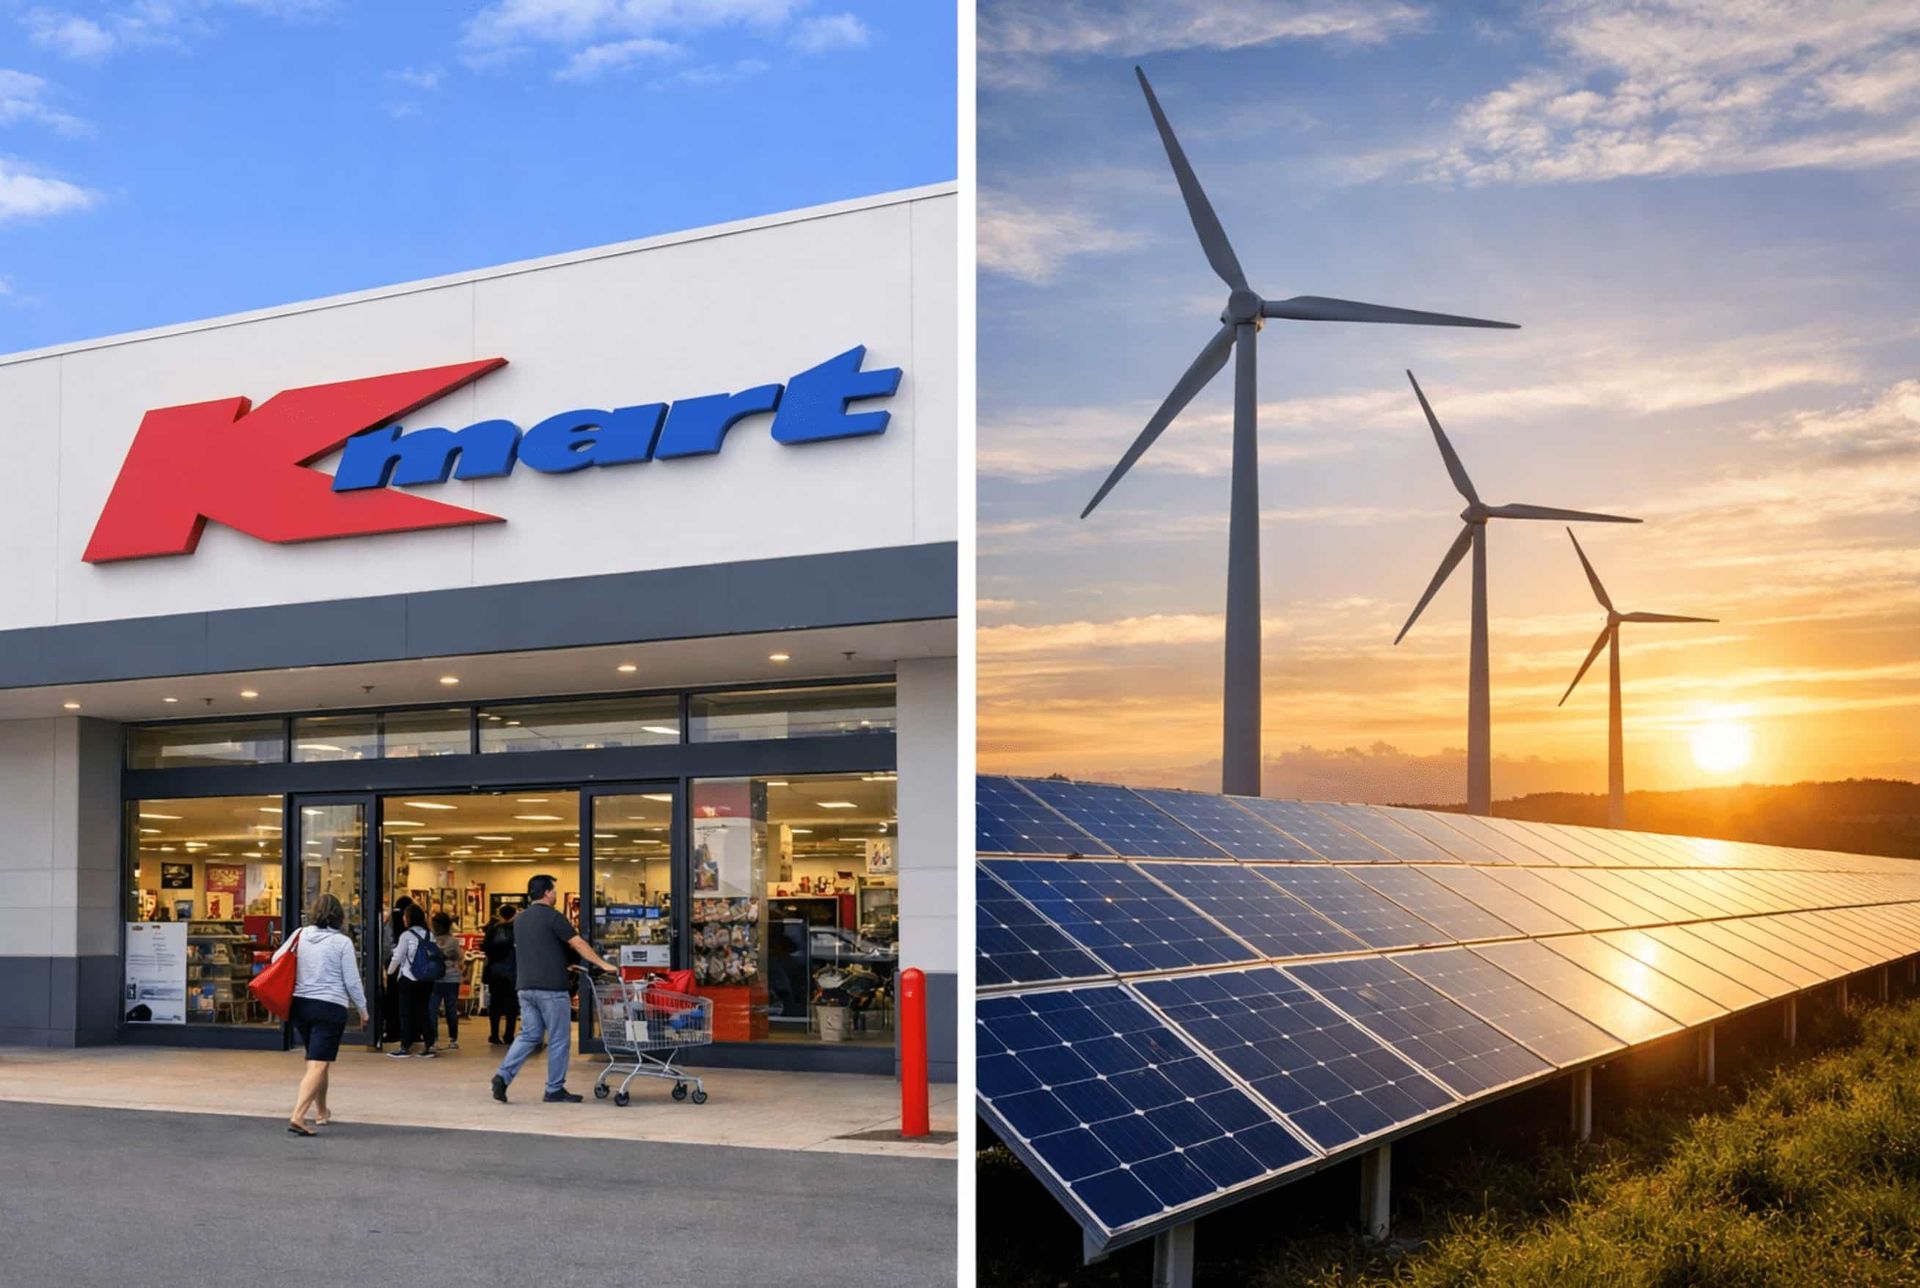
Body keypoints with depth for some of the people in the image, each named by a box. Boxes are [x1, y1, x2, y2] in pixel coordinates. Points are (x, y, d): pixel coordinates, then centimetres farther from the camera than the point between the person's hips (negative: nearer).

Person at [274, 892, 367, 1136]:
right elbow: (352, 981, -5)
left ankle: (321, 1112, 36)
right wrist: (362, 1007, 9)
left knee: (318, 1061, 23)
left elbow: (276, 959, 12)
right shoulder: (342, 942, -8)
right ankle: (298, 1116, -23)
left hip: (300, 1005, 5)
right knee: (318, 1065, -8)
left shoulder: (300, 935, 2)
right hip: (330, 1007, -5)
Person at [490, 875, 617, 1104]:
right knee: (558, 1040, 3)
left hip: (525, 987, 7)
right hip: (550, 988, -7)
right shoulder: (552, 916, -10)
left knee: (529, 1035, 12)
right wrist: (603, 964, -4)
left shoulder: (520, 920, 14)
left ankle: (503, 1075, -4)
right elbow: (579, 944, -11)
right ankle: (555, 1090, 7)